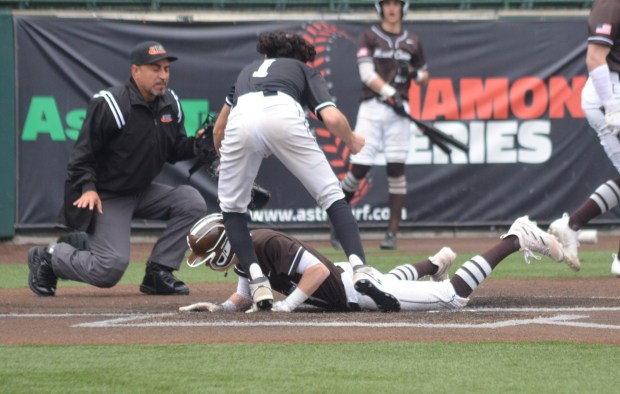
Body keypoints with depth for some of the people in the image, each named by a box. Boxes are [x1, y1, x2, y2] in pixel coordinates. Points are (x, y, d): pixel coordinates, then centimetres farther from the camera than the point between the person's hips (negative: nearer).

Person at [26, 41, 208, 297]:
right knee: (111, 268, -19)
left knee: (192, 202, -13)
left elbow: (175, 150, 8)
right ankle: (49, 258, 8)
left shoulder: (170, 104, 2)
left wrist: (196, 143, -13)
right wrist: (88, 188, -31)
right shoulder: (109, 105, -19)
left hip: (142, 192, 7)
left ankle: (157, 274, -4)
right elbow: (82, 153, -17)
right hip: (106, 197, -7)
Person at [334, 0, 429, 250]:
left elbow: (425, 77, 21)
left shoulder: (412, 43, 13)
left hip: (399, 110, 2)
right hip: (371, 109, -2)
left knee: (396, 169, -5)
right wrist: (390, 93, -24)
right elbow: (367, 74, -9)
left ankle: (392, 232, -2)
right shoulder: (369, 38, 5)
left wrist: (416, 74, -4)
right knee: (358, 169, -7)